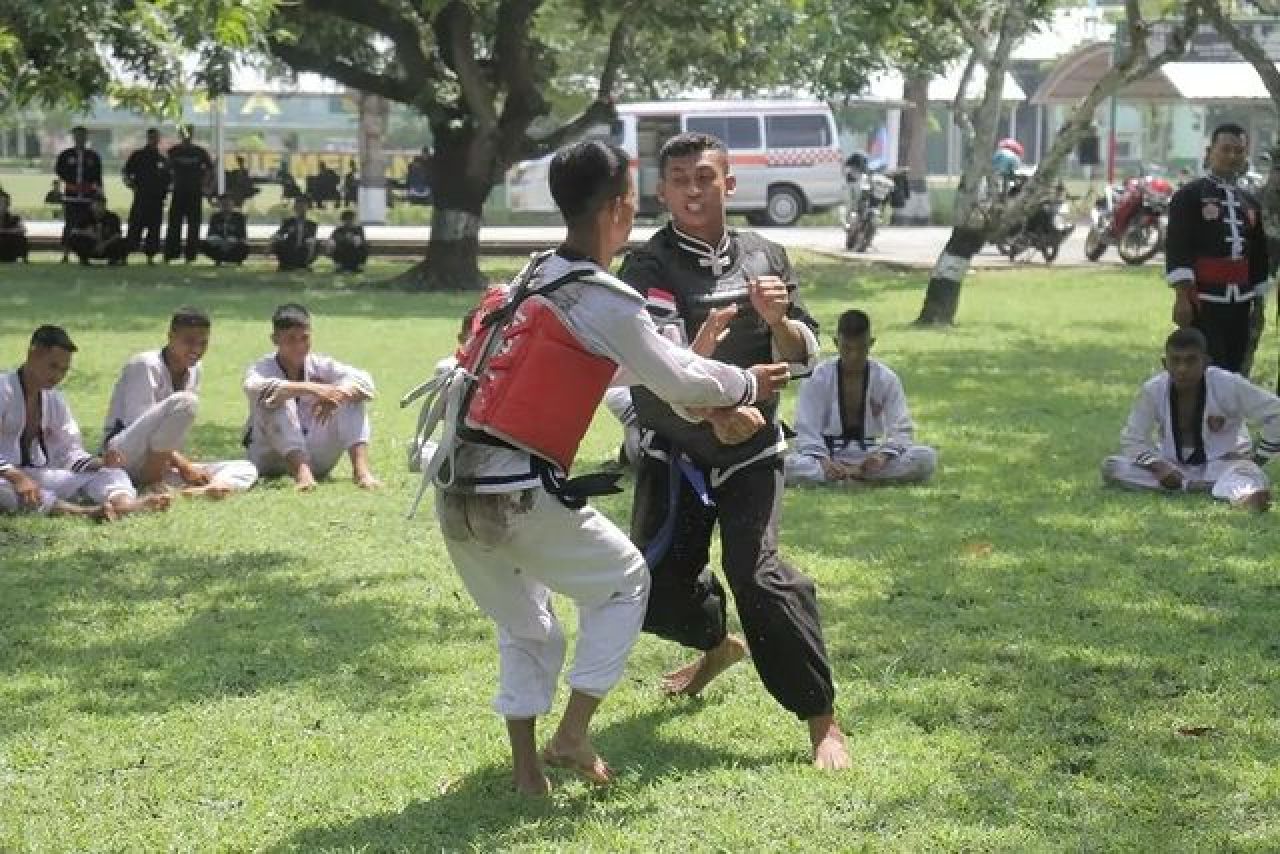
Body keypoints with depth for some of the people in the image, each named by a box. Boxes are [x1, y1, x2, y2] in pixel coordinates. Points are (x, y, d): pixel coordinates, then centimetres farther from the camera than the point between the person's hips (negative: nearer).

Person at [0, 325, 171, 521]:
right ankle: (88, 511, -61)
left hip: (41, 475, 7)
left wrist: (99, 463, -10)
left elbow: (69, 451, 12)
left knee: (111, 474, -11)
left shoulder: (55, 400, 15)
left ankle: (126, 503, -50)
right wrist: (16, 477, -35)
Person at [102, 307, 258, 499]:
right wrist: (182, 465, -20)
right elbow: (139, 424, -19)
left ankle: (200, 490, -39)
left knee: (246, 470, -7)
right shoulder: (144, 365, -11)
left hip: (161, 466, 8)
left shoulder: (194, 371, 11)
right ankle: (150, 484, -26)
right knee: (185, 402, -30)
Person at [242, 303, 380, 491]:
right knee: (279, 400, -29)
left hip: (316, 459, 3)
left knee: (351, 397, -13)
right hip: (270, 459, -3)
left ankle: (361, 468, -31)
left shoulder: (321, 365, 0)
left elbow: (364, 382, -14)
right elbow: (257, 388, -36)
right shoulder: (261, 368, -9)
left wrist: (337, 395, -36)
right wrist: (310, 389, -46)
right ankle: (302, 473, -44)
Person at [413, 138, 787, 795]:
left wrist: (699, 362, 28)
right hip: (520, 495, -7)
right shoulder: (606, 302, -9)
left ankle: (526, 768, 22)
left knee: (523, 627, 24)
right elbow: (675, 380, 4)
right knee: (624, 583, 16)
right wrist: (746, 385, 20)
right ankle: (572, 735, 10)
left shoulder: (530, 280, 14)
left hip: (455, 490, 7)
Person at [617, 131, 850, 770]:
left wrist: (779, 322, -20)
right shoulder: (647, 268, -8)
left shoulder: (763, 258, 0)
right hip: (672, 453, 1)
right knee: (657, 584, 6)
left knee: (755, 572, -19)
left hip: (750, 452, -1)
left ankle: (822, 718, -9)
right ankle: (718, 646, 42)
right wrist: (711, 413, -37)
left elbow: (803, 357, 2)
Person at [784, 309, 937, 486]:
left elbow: (901, 429, -4)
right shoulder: (819, 378, -3)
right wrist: (823, 461, -28)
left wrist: (884, 455, -26)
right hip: (829, 458, -1)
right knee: (790, 465, -35)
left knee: (926, 457, -26)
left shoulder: (886, 379, 0)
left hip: (870, 458, 2)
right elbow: (806, 431, -7)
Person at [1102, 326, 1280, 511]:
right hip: (1173, 468, 4)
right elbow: (1131, 440, -5)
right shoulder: (1153, 390, -11)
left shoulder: (1228, 385, -17)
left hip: (1223, 464, -4)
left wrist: (1256, 461, -12)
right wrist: (1158, 466, -23)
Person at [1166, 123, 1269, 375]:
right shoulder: (1188, 196, -6)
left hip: (1240, 305, 7)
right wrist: (1183, 297, -20)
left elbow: (1259, 254, 20)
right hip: (1203, 302, -7)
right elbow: (1177, 249, -13)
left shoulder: (1250, 202, 15)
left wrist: (1257, 300, 17)